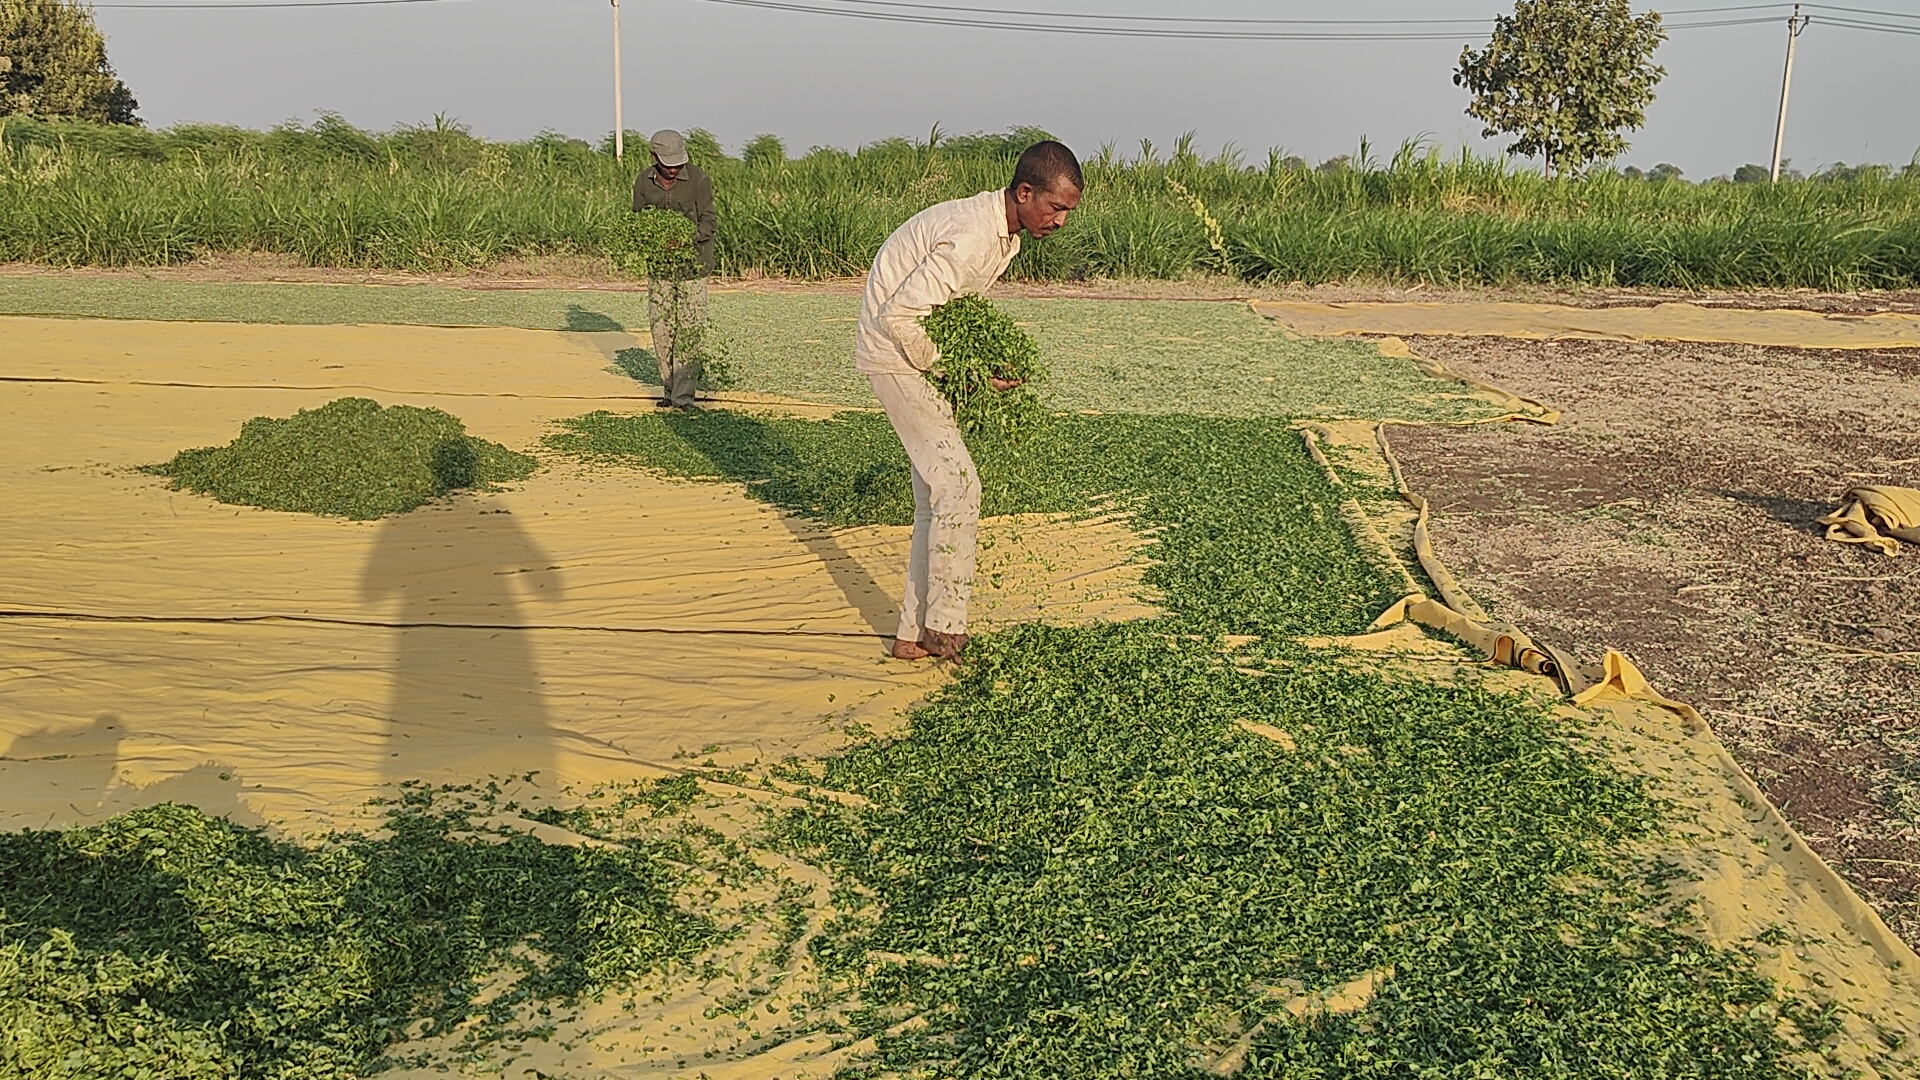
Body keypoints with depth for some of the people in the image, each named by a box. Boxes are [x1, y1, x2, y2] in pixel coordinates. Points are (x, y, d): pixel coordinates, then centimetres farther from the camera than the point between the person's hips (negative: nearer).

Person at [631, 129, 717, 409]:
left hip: (692, 262, -4)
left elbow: (709, 221, -11)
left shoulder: (699, 179, -11)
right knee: (661, 329, 5)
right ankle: (668, 389, 17)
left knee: (689, 329, -7)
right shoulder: (643, 181, 1)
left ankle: (684, 394, -3)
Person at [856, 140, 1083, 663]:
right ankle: (945, 629, -3)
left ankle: (915, 634, 15)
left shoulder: (1006, 232, 5)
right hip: (895, 352, -10)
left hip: (927, 351, 10)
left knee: (937, 496, 9)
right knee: (957, 486, -13)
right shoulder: (971, 237, -27)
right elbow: (898, 317, -28)